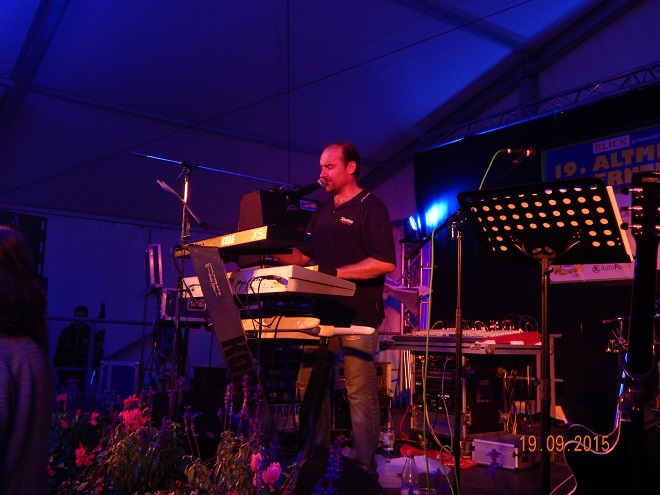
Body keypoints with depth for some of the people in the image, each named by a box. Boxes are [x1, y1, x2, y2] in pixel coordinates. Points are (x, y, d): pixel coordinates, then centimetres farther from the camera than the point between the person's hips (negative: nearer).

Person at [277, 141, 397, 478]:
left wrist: (337, 273, -19)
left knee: (360, 392, -1)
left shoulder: (370, 208, -5)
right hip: (323, 310, 7)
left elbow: (386, 262, -15)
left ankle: (363, 467, 10)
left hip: (359, 314, -7)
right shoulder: (322, 211, 18)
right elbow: (305, 256, 22)